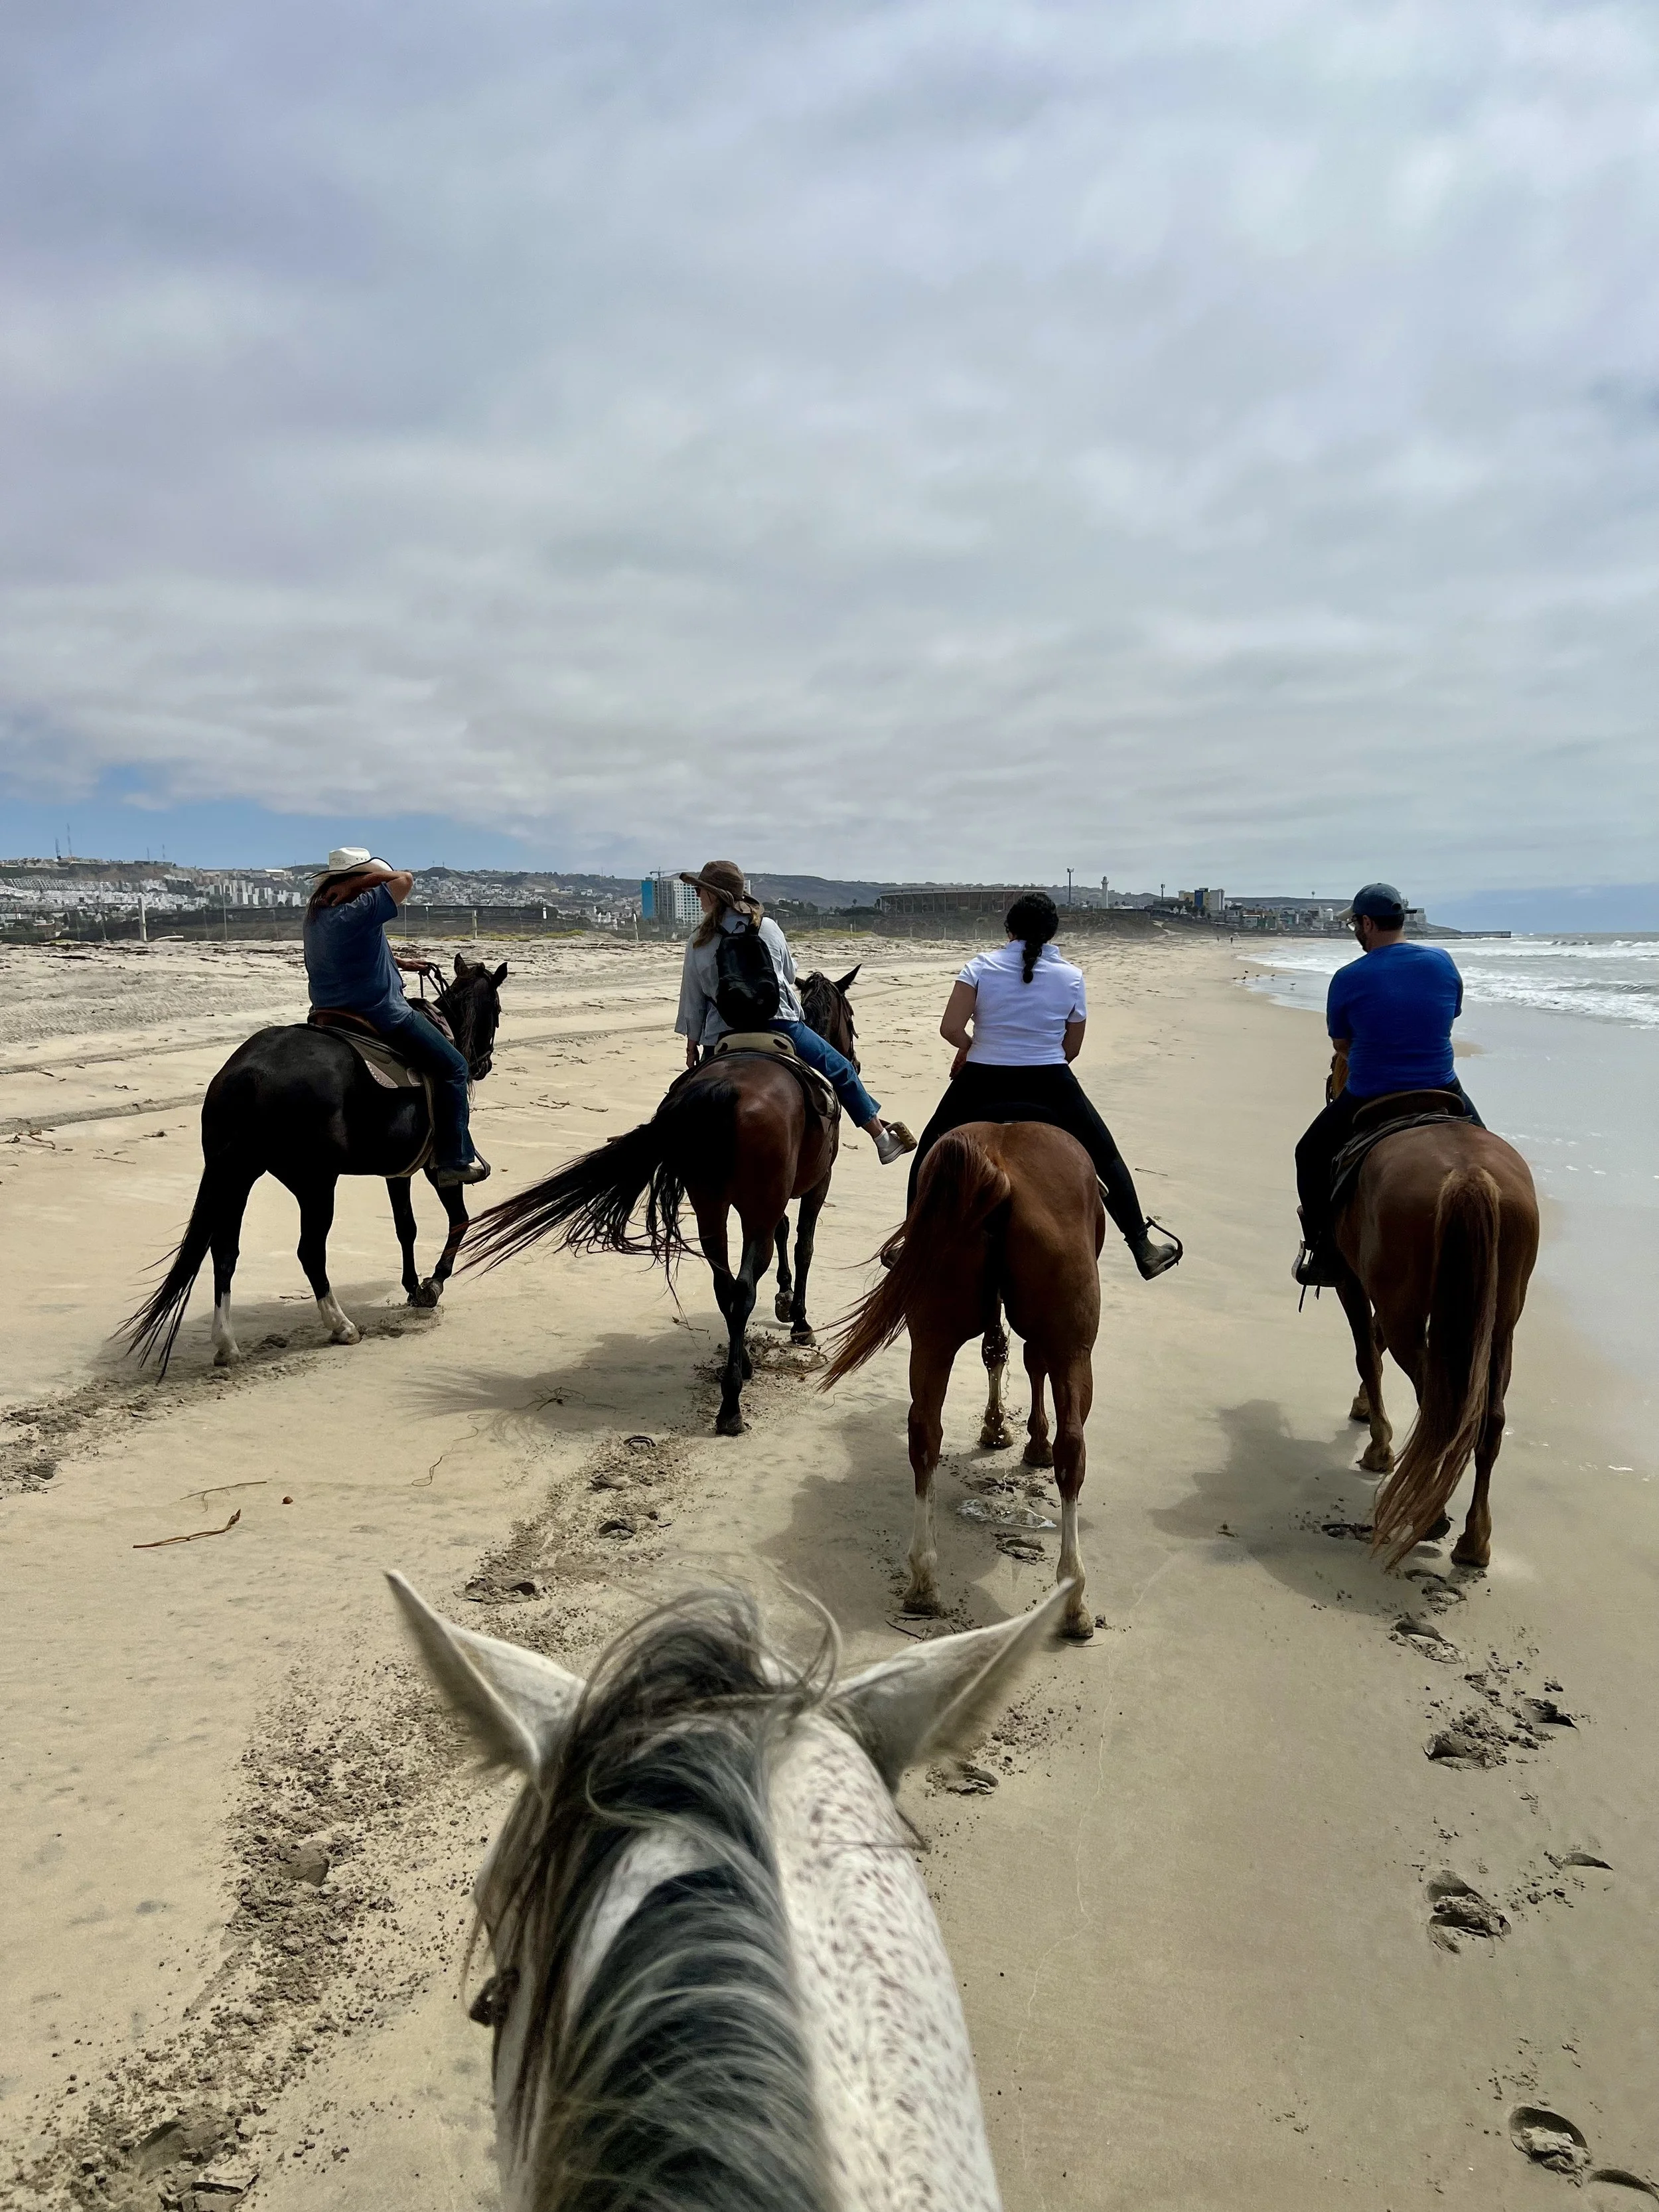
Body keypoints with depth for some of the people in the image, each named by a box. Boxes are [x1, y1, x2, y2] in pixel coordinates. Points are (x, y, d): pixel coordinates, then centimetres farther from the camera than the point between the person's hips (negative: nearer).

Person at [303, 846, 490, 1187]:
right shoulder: (356, 912, -22)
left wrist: (402, 962, 21)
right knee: (453, 1069, 0)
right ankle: (456, 1160, -2)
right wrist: (360, 880, -13)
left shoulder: (317, 914, 9)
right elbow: (404, 880, -21)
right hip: (381, 1015, -10)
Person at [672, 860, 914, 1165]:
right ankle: (883, 1140, 17)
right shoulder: (769, 928, 1)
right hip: (780, 1023, 0)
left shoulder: (699, 945, -2)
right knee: (841, 1071, 14)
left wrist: (692, 1046, 14)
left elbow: (693, 1001, 3)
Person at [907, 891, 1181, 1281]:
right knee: (1105, 1156, 17)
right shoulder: (1071, 976, 0)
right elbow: (1072, 1049, 5)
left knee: (929, 1154, 20)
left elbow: (950, 1029, -12)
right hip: (1050, 1087, 1)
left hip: (981, 1084, 0)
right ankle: (1143, 1244, 16)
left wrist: (970, 1047, 8)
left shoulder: (982, 966, -5)